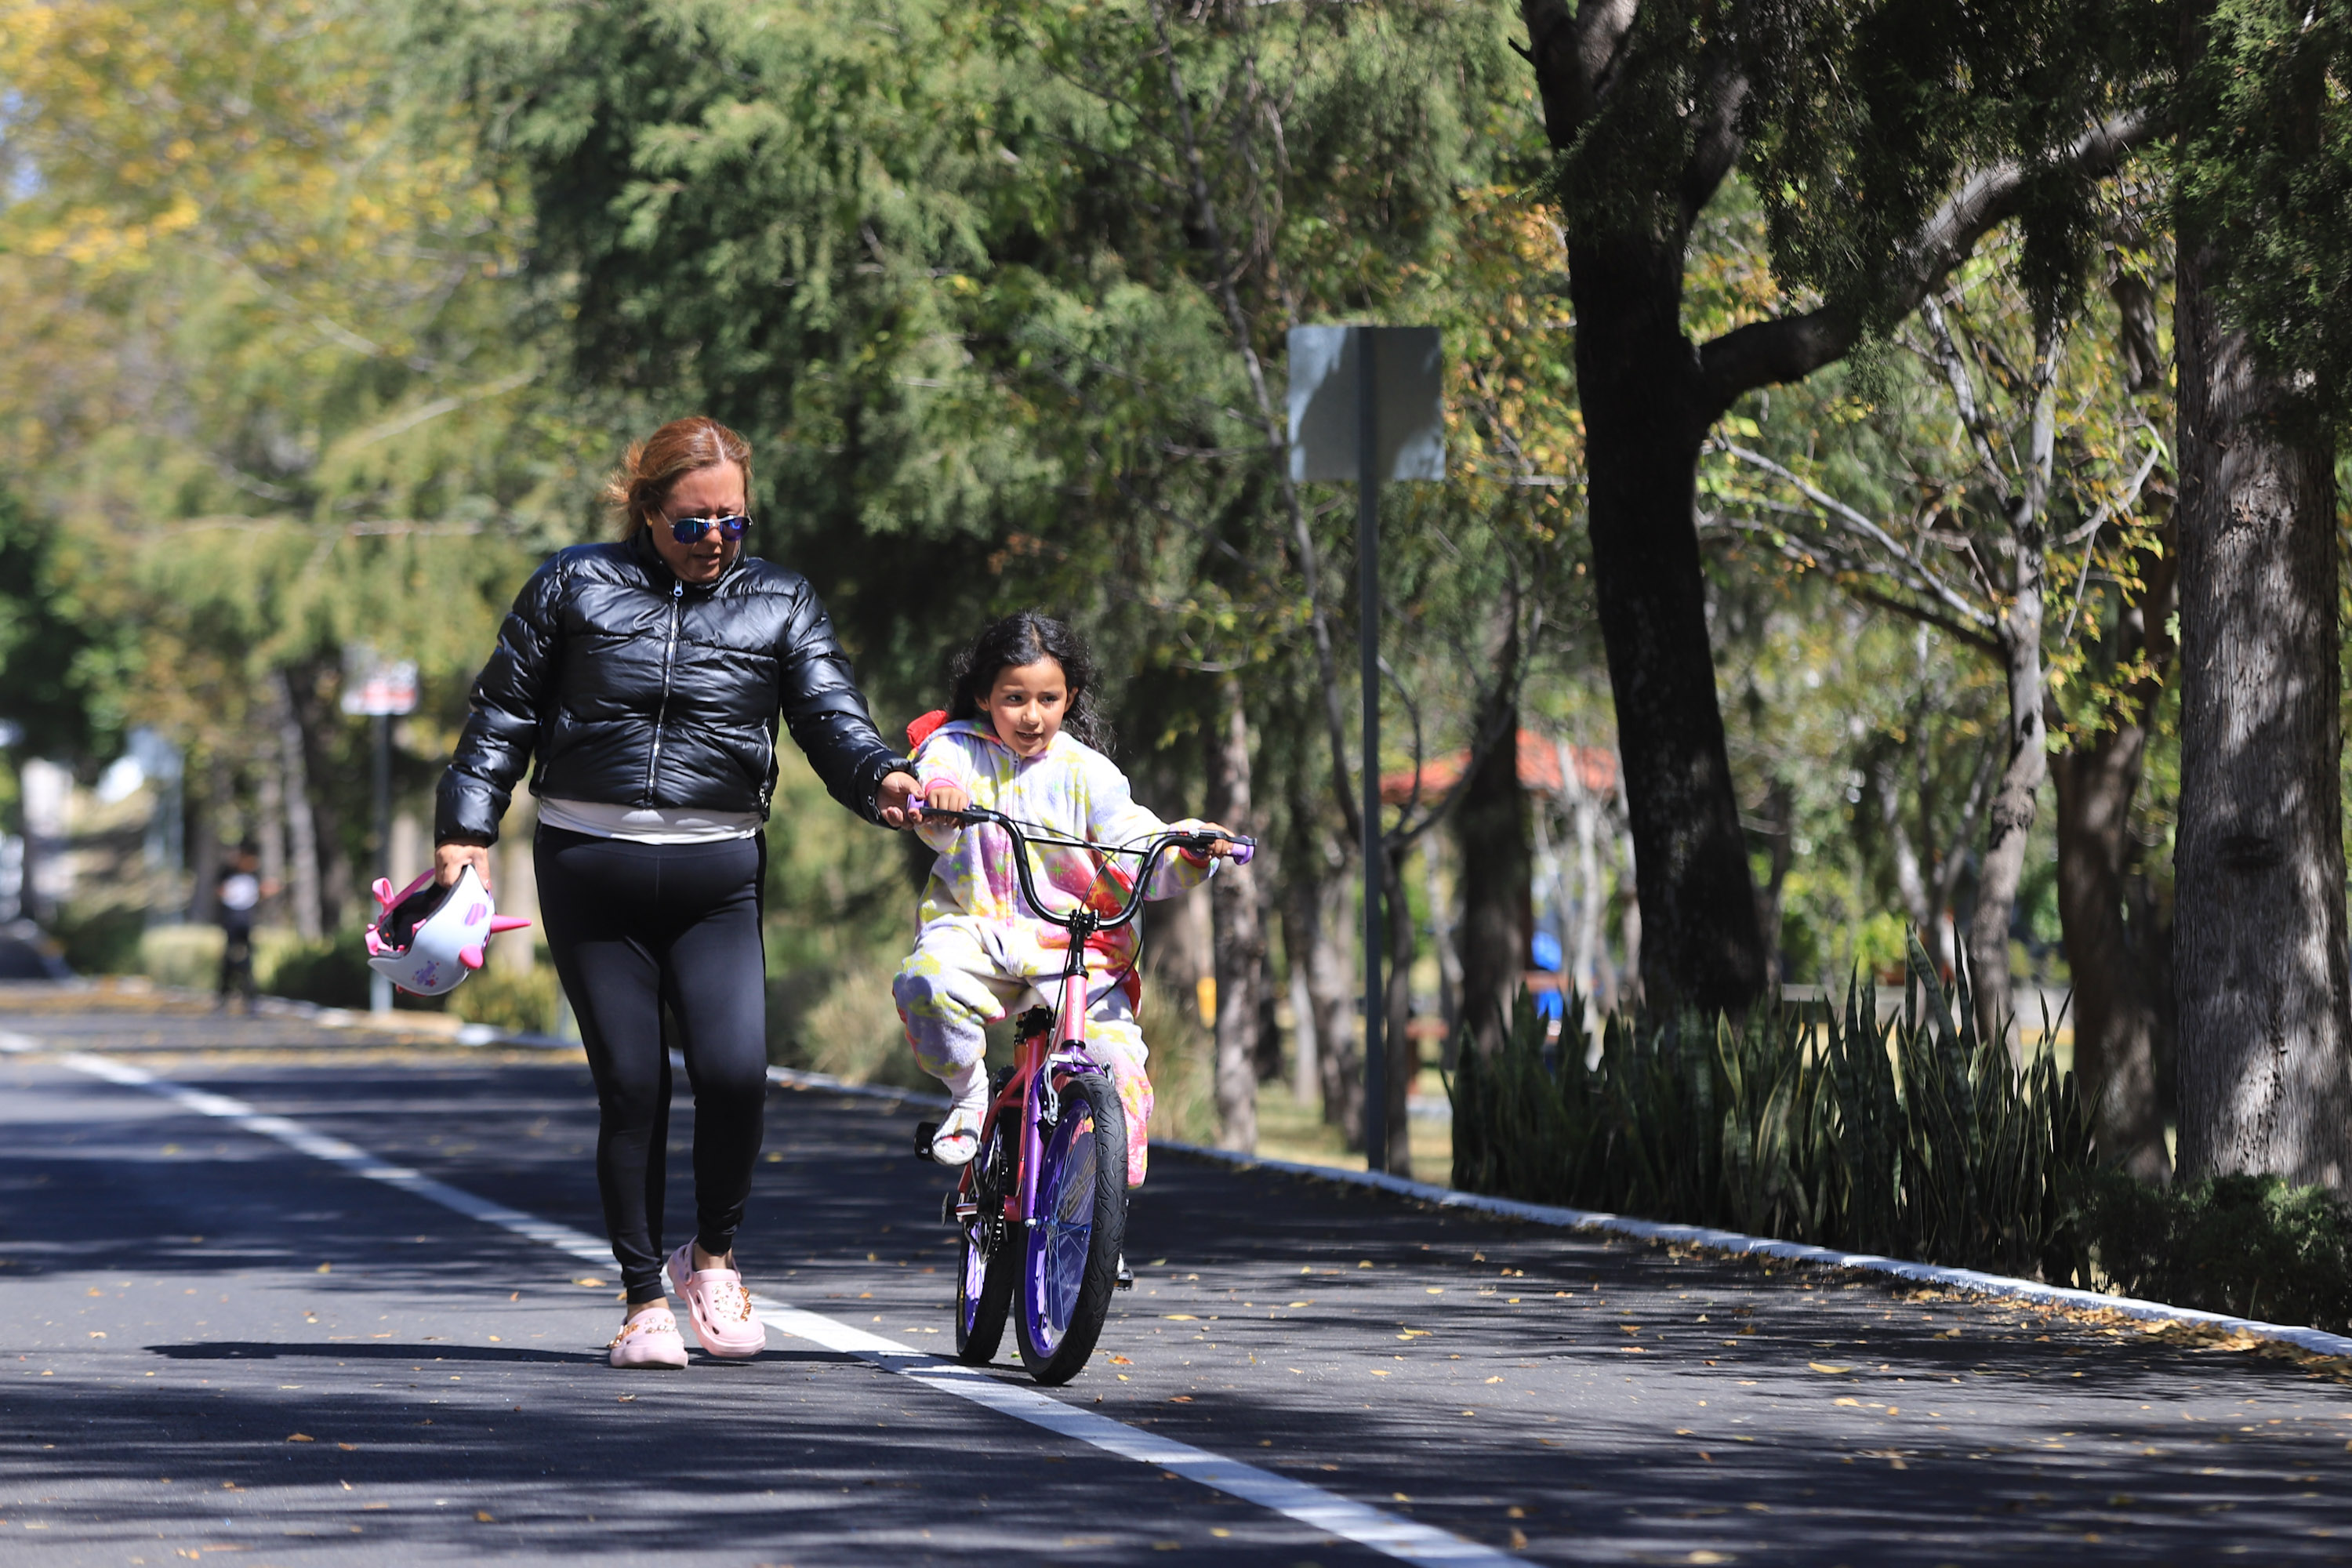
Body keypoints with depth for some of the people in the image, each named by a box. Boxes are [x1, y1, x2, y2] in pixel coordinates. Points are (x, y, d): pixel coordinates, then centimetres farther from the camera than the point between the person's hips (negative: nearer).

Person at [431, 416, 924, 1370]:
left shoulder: (778, 604, 8)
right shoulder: (575, 587, 4)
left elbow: (829, 714, -1)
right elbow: (503, 714, 10)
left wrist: (881, 777, -21)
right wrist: (466, 829, 3)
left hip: (716, 877, 0)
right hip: (590, 869, 0)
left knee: (734, 1070, -17)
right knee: (630, 1084, -2)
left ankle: (713, 1255, 8)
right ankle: (645, 1298, 10)